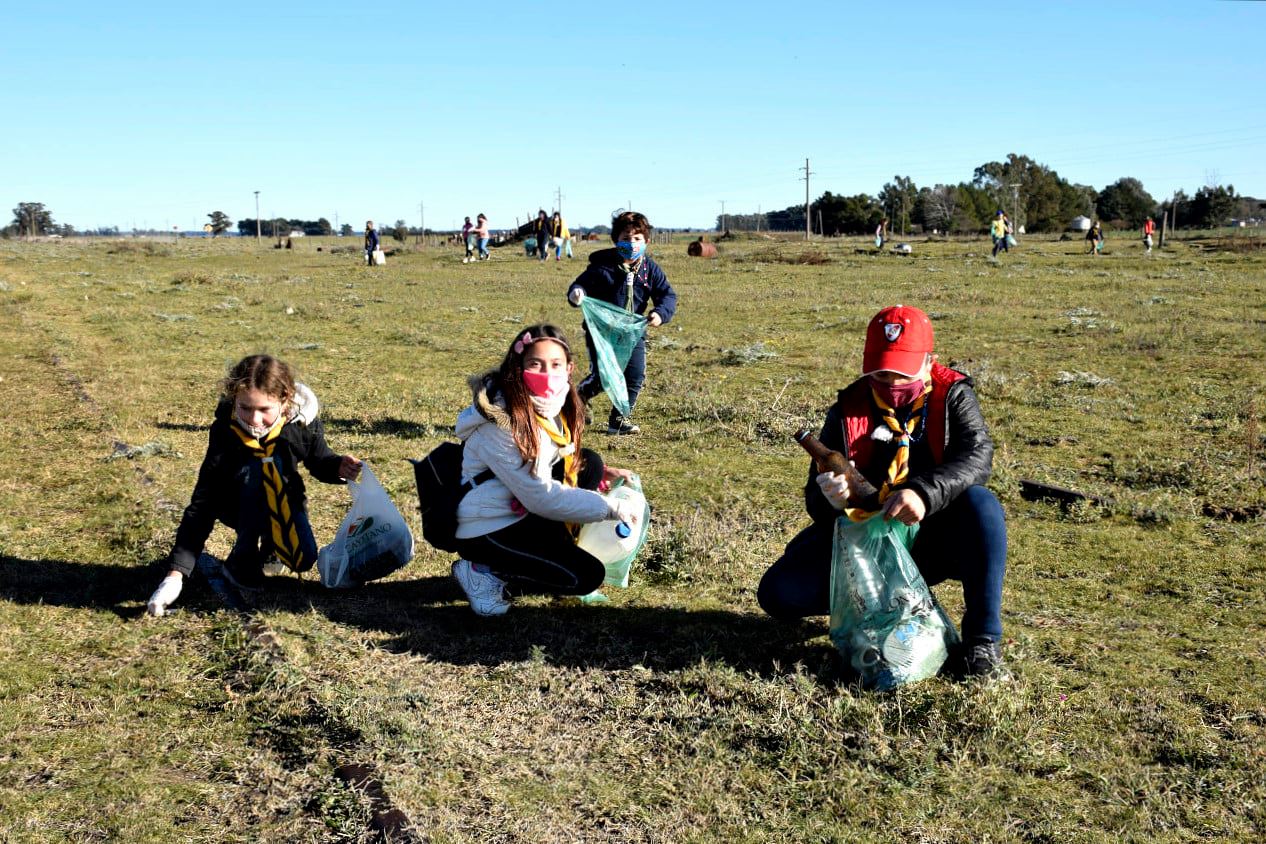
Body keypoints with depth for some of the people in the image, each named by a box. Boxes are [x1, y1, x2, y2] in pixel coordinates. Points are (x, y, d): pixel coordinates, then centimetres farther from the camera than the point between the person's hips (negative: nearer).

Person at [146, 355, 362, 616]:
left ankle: (269, 544, 14)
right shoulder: (225, 431, -30)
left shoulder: (302, 421, -23)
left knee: (303, 560, -24)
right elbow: (202, 504, -31)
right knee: (258, 468, -35)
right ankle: (241, 561, -16)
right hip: (236, 505, -2)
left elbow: (319, 461, -1)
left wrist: (339, 467, -27)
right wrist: (176, 574, -38)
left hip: (281, 503, 2)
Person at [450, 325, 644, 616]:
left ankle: (552, 552, 6)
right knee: (587, 576, -14)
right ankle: (485, 575, -1)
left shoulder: (551, 406, -1)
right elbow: (540, 496, -25)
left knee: (589, 463, 1)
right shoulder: (500, 424, -27)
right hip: (486, 531, -8)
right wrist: (612, 508, -20)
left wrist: (601, 473, -2)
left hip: (524, 514, 8)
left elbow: (567, 464, 15)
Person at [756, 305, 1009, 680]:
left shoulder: (952, 397, -4)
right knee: (778, 593, -18)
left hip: (934, 540, -1)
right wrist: (829, 499, -30)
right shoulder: (847, 411, -1)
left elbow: (977, 456, -23)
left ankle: (981, 642, -24)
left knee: (981, 505, -34)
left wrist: (924, 492, -43)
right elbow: (815, 499, -3)